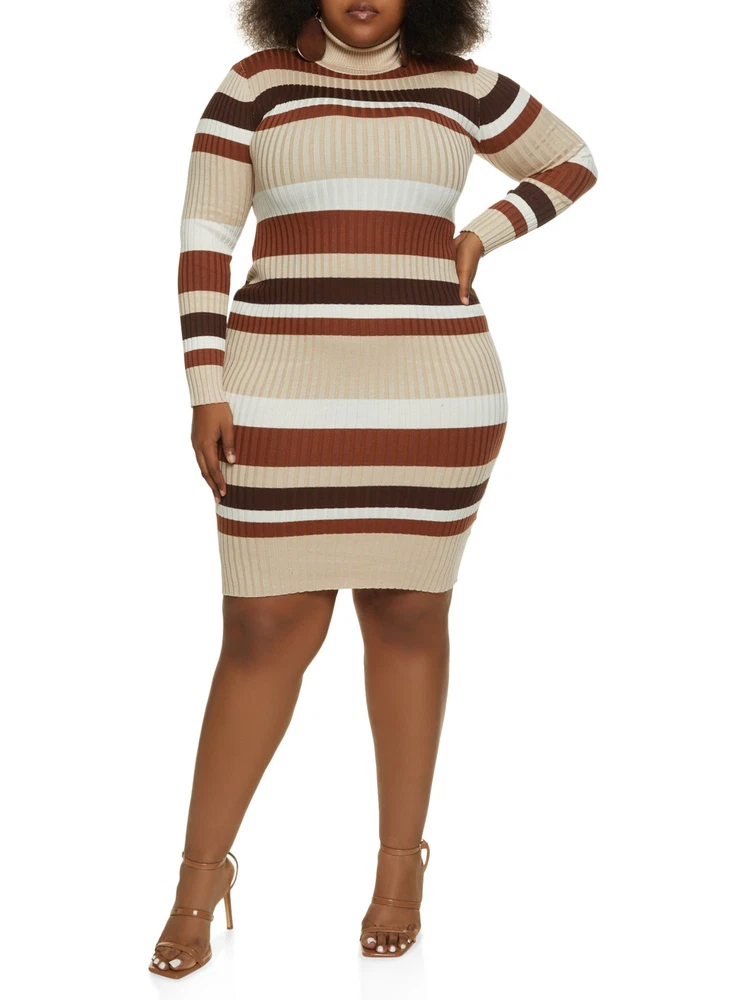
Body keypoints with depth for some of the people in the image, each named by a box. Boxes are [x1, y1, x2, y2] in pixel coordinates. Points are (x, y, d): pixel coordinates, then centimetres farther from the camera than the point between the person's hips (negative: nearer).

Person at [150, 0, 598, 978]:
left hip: (432, 392, 1)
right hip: (287, 392, -1)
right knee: (267, 630, -1)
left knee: (408, 613, 8)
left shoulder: (461, 86, 7)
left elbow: (573, 164, 19)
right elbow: (204, 242, 0)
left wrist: (482, 236, 3)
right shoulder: (255, 85, 3)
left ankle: (402, 860, 23)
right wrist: (207, 392, -8)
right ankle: (203, 872, 15)